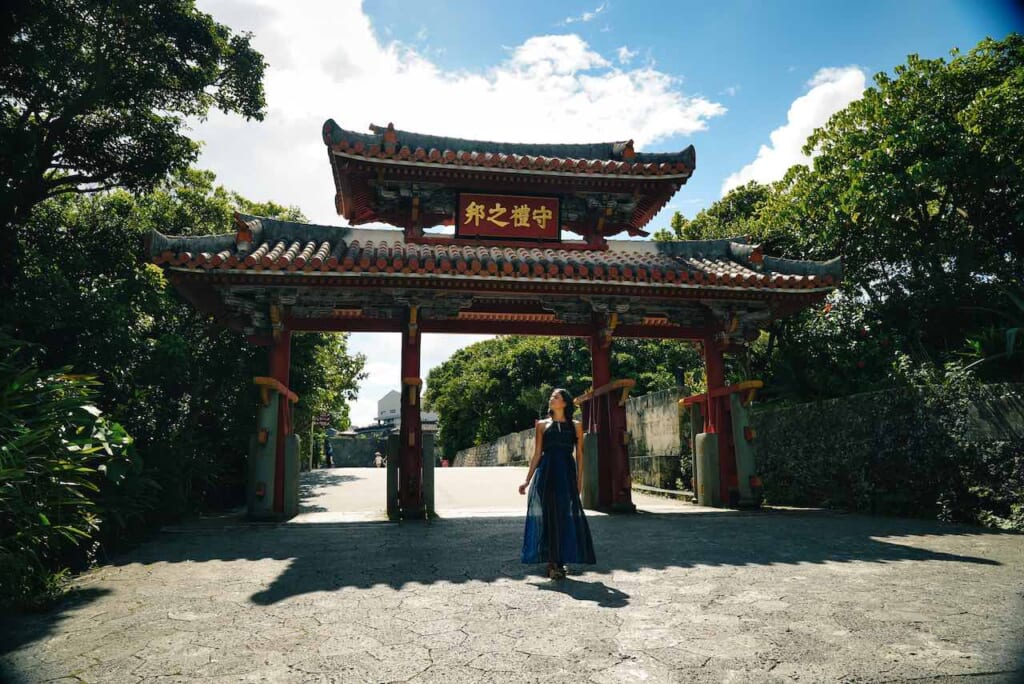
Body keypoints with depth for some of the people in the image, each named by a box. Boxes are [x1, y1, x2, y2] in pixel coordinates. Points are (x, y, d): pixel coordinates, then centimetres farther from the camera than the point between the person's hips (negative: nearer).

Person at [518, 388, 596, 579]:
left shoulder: (576, 426, 9)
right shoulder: (542, 425, 10)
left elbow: (579, 455, 8)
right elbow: (537, 455, 8)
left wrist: (579, 480, 0)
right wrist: (527, 480, 3)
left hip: (567, 475, 0)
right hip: (546, 474, 0)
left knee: (566, 517, -1)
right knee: (547, 517, -1)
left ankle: (559, 562, 11)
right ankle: (551, 563, 8)